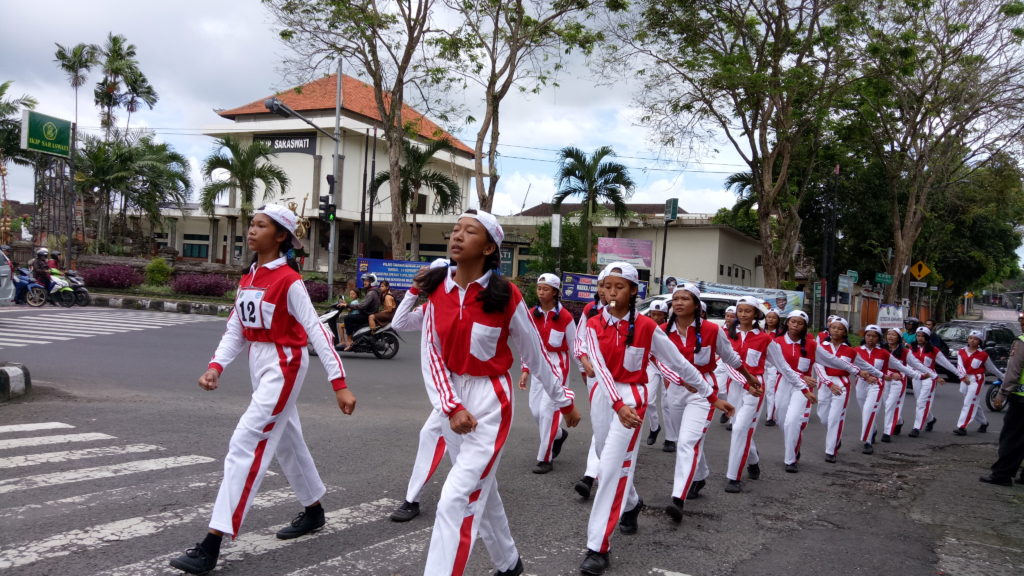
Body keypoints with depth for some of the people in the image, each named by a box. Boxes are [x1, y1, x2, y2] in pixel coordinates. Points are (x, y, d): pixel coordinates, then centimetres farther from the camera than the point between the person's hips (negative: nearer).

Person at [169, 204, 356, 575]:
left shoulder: (288, 280, -15)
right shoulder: (248, 277, 9)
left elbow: (316, 331, -18)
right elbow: (235, 330, 8)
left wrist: (339, 385, -21)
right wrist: (216, 366, -8)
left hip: (284, 365, -9)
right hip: (258, 363, 9)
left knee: (246, 443, -12)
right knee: (285, 440, 19)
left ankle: (212, 545, -9)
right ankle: (313, 512, 37)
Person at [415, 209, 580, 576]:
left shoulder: (505, 296, -13)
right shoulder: (436, 289, -2)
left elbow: (535, 354, -2)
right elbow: (431, 354, -3)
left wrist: (564, 401, 7)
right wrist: (450, 406, -16)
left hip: (490, 402, -5)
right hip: (452, 400, 5)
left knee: (457, 499, -13)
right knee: (480, 490, 20)